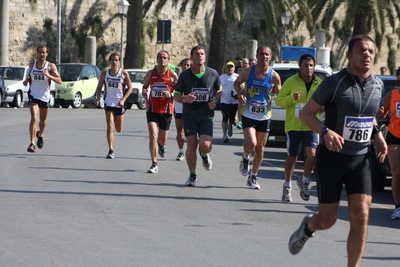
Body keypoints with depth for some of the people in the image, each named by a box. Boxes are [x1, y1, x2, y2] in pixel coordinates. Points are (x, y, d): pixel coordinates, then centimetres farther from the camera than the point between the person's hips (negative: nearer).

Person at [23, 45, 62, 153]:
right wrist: (27, 80, -1)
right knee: (34, 118, -18)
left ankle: (40, 135, 49)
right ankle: (32, 144, -20)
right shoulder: (32, 65, 2)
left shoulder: (51, 66, -7)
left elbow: (59, 81, -15)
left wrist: (49, 76, -30)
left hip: (45, 96, 0)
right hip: (33, 95, 0)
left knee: (43, 120, 17)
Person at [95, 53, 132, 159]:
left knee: (119, 129, 10)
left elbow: (130, 88, -1)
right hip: (108, 103, 0)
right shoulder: (104, 73, 2)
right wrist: (97, 98, -5)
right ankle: (111, 151, -10)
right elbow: (99, 87, 10)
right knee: (110, 127, -12)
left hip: (119, 103, 0)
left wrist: (123, 100, -13)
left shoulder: (124, 73, -5)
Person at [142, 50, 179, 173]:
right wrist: (144, 91, -5)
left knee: (163, 139, 10)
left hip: (166, 110, -1)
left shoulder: (173, 75, -5)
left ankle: (161, 145, 50)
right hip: (152, 109, 1)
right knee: (152, 135, -15)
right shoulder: (150, 74, 3)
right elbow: (145, 86, 18)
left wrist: (170, 95, -21)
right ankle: (154, 164, -11)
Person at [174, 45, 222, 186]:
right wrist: (185, 98, -21)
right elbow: (176, 95, 1)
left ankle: (204, 155, 24)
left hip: (206, 116, 0)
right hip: (189, 116, 0)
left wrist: (214, 100, -4)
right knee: (191, 145, -2)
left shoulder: (213, 74, -1)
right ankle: (192, 176, 15)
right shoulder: (185, 75, -4)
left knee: (205, 145, -15)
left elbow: (219, 90, 15)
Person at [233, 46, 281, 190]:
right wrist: (240, 94, -9)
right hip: (248, 115, -2)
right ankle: (245, 158, 17)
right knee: (251, 144, -19)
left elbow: (279, 94, 5)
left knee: (260, 148, 9)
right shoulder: (248, 72, -6)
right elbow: (237, 83, 10)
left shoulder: (274, 76, -6)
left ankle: (253, 177, 26)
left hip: (264, 117, 2)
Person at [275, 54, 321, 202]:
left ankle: (304, 181, 10)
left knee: (312, 154, -15)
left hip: (311, 126, 1)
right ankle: (287, 186, 26)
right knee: (292, 157, 8)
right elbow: (279, 100, -3)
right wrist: (292, 98, -20)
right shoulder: (291, 82, -2)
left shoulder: (319, 84, 6)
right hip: (293, 125, -1)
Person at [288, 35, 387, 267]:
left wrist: (377, 133, 3)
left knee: (360, 217, -11)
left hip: (361, 159, 4)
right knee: (327, 220, 5)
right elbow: (306, 113, -8)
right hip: (332, 157, -4)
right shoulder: (334, 83, -12)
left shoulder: (377, 85, 4)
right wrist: (326, 131, -25)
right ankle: (307, 227, 41)